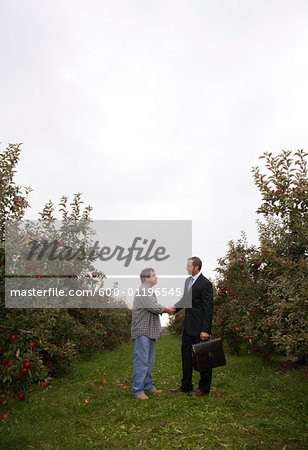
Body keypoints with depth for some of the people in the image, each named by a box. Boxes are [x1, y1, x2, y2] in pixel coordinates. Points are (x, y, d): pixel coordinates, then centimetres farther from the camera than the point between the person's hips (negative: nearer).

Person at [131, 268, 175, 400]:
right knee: (141, 361, -6)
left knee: (149, 361, 16)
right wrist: (166, 309, -4)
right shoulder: (143, 291, -15)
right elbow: (154, 307, -21)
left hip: (150, 332, 10)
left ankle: (148, 386, 26)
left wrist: (166, 309, 6)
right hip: (142, 332, -10)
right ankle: (137, 390, 0)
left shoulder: (149, 291, 19)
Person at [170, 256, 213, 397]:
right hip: (188, 327, 9)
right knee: (186, 354, 14)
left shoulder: (205, 284, -16)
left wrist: (205, 330, -20)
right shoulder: (188, 281, 11)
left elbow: (208, 308, -17)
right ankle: (186, 385, 26)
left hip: (200, 327, -8)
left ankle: (204, 388, 19)